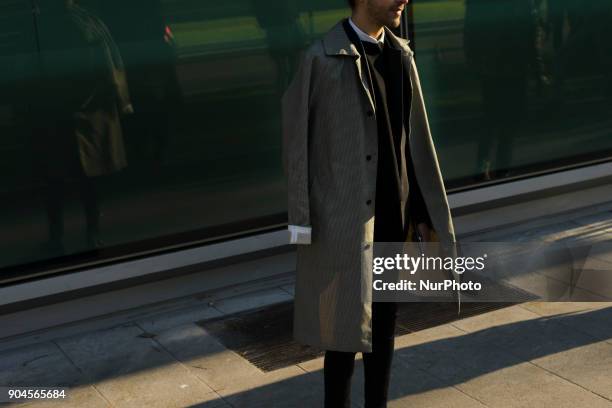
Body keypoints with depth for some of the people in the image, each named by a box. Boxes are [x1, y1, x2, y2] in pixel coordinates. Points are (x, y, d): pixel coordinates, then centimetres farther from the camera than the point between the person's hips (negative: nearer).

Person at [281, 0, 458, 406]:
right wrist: (300, 219, -9)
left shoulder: (401, 56, 6)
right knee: (346, 326, 3)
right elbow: (296, 137, -8)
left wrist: (424, 212, 9)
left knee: (385, 319, 15)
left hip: (394, 213, 6)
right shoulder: (322, 58, -11)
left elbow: (416, 140, 9)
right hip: (343, 217, -5)